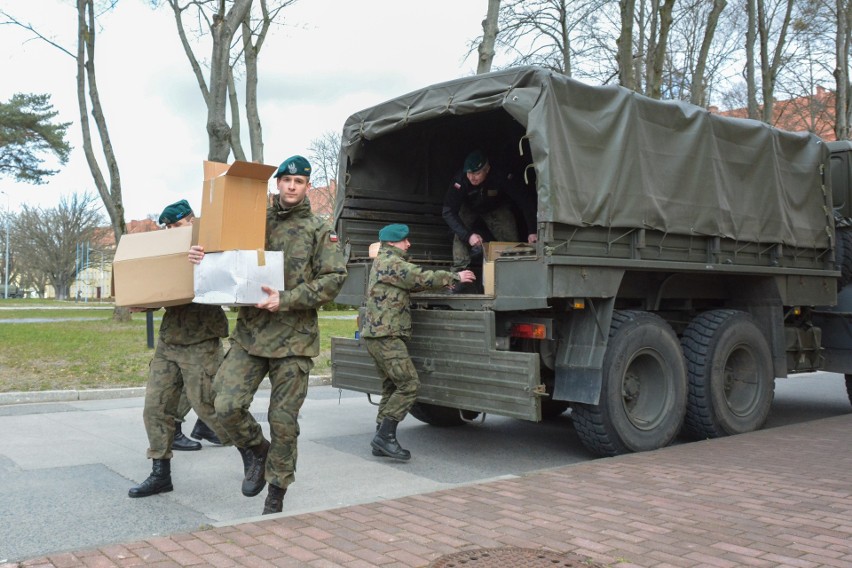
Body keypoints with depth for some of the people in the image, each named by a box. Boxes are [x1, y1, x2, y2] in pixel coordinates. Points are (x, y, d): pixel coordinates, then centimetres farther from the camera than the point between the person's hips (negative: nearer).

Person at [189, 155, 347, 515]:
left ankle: (276, 495, 20)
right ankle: (255, 449, 20)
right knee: (227, 406, -11)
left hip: (293, 338, -2)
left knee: (283, 421, 3)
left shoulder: (319, 231, 4)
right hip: (249, 333, 3)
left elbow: (333, 279, -6)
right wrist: (201, 257, -3)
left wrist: (286, 300, -16)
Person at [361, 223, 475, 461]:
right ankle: (385, 436, -13)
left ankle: (382, 441, 12)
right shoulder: (391, 262, -10)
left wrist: (448, 279, 12)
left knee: (391, 387, 11)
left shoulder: (382, 262, 23)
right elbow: (422, 279, -14)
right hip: (386, 335, -11)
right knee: (409, 384, -13)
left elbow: (413, 282, 20)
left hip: (377, 335, 11)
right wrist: (455, 277, -3)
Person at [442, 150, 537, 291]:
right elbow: (448, 212, -34)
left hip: (497, 208, 0)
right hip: (469, 209, 0)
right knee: (461, 234, -26)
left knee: (510, 240, -16)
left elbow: (526, 201, -33)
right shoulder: (460, 180, -37)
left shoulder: (501, 177, -37)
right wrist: (468, 235, -45)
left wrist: (532, 231, -42)